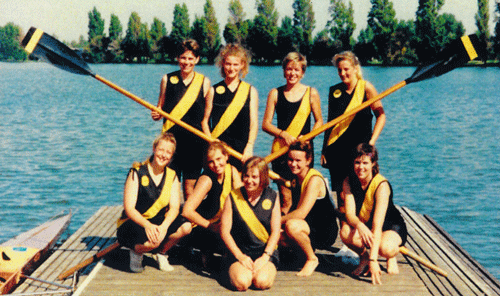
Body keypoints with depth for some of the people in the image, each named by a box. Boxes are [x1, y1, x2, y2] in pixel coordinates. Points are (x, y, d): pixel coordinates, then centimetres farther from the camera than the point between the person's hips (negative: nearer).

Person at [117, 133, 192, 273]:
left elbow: (174, 207, -7)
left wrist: (164, 226, -28)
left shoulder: (172, 176, 4)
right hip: (132, 223, -4)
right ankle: (136, 251, 2)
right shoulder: (137, 173, -9)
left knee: (186, 227, -23)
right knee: (153, 241, -36)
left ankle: (162, 252, 5)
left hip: (158, 222, 5)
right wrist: (147, 225, -33)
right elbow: (129, 208, -16)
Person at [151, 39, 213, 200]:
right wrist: (156, 114, -8)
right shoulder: (167, 79, 6)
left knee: (190, 186, 2)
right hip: (171, 138, 1)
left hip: (195, 141, -1)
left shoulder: (204, 82, 3)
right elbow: (160, 108, 14)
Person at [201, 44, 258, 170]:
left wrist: (249, 147, -11)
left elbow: (254, 123, 2)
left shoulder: (250, 91, 8)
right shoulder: (214, 91, 8)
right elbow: (205, 120, 6)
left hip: (241, 150, 0)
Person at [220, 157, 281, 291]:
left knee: (261, 282, -28)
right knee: (241, 283, -28)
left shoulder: (272, 197, 3)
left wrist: (265, 257, -13)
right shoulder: (233, 197, 0)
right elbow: (224, 231, -2)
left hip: (266, 251, 0)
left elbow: (275, 231, 1)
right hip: (240, 251, 0)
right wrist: (240, 256, -12)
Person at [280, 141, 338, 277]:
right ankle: (307, 247, 13)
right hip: (307, 228, 8)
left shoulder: (314, 180, -19)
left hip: (324, 233, -8)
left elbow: (301, 213, -25)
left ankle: (312, 259, -8)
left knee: (292, 226, -33)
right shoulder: (295, 179, 7)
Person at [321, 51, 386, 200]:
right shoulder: (334, 91, 8)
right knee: (339, 192, 5)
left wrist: (371, 142, -10)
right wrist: (324, 150, 10)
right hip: (336, 149, 3)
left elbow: (381, 115, 0)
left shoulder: (366, 88, -1)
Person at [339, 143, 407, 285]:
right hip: (363, 225, 4)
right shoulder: (349, 182, -13)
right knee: (345, 232, -31)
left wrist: (373, 260, -43)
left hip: (391, 227, -3)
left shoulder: (382, 185, -27)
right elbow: (349, 214, -23)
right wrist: (360, 226, -48)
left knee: (385, 248, -38)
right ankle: (363, 256, 2)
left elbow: (378, 225, -35)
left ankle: (392, 257, 2)